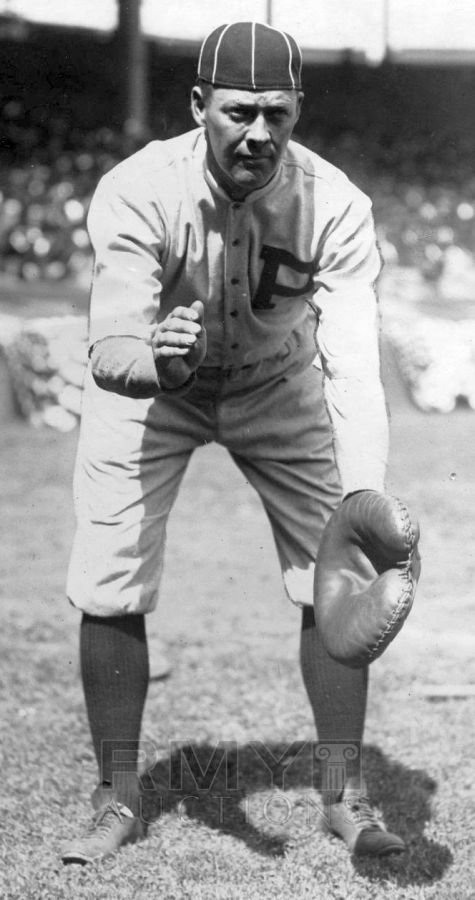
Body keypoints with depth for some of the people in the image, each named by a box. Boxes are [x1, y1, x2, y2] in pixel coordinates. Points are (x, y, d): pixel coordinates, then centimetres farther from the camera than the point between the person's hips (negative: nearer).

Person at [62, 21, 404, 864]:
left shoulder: (334, 205, -29)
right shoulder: (137, 192, -32)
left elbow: (353, 366, -36)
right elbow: (110, 352, -39)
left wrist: (364, 502, -50)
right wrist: (160, 363, -64)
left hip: (279, 385, 1)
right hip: (148, 385, -1)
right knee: (107, 588, -8)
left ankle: (345, 792, 14)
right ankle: (118, 800, 11)